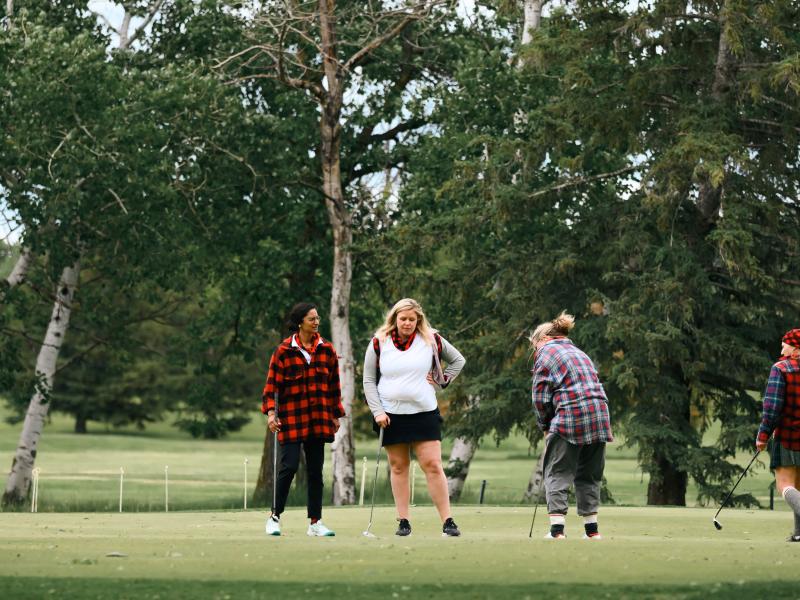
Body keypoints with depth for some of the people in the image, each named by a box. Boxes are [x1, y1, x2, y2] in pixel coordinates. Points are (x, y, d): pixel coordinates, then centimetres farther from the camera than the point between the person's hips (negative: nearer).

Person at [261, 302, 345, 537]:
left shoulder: (326, 350, 8)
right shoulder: (284, 351, -4)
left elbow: (334, 385, 14)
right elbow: (272, 383, -4)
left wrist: (336, 415, 14)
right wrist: (271, 412, -13)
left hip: (319, 418, 4)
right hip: (291, 418, -4)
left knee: (316, 469, 5)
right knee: (289, 465, -9)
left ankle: (315, 522, 10)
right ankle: (275, 516, 6)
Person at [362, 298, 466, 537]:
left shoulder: (431, 340, 2)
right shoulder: (378, 344, 1)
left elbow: (458, 360, 16)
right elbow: (369, 380, 4)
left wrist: (442, 380, 4)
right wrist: (377, 411, -6)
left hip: (424, 414, -1)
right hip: (391, 415, 1)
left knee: (433, 465, -8)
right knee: (398, 467, 4)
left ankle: (447, 521, -6)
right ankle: (403, 522, 9)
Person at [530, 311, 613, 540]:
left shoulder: (546, 353, 4)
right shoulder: (579, 353, 26)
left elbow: (540, 397, 0)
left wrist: (546, 426, 14)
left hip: (569, 417, -6)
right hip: (599, 417, 6)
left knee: (557, 474, 0)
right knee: (589, 476, 15)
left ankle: (557, 529, -9)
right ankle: (591, 529, 16)